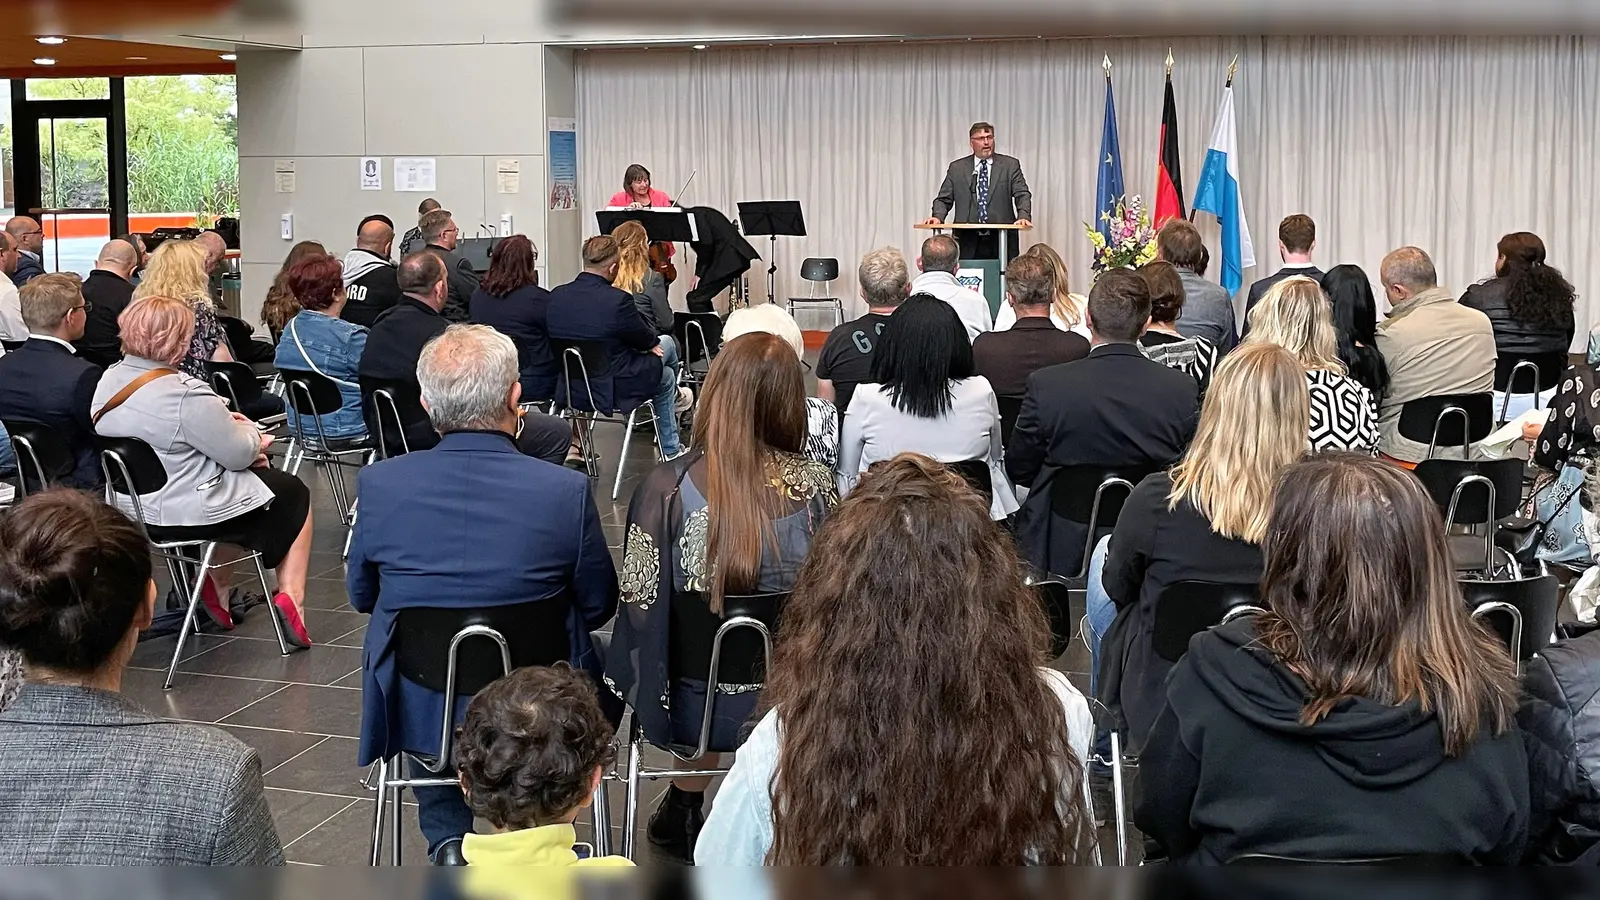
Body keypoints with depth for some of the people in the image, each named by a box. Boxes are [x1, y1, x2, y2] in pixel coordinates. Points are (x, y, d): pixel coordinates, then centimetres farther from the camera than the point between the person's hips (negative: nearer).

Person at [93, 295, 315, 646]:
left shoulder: (109, 380, -2)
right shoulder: (186, 395, -28)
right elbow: (238, 453, -19)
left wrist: (222, 421, 4)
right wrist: (251, 435, 3)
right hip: (190, 513, -8)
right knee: (294, 494, 16)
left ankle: (216, 586, 27)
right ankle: (290, 598, 10)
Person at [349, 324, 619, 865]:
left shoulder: (379, 485, -14)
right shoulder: (567, 491, -19)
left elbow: (360, 596, 3)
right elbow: (598, 607, -4)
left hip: (416, 718, 1)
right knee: (607, 664, 30)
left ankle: (447, 840, 25)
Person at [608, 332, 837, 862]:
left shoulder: (667, 487, -19)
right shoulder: (815, 486, -16)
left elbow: (640, 605, -14)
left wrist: (650, 698, 4)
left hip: (695, 715, 0)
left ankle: (683, 809, 40)